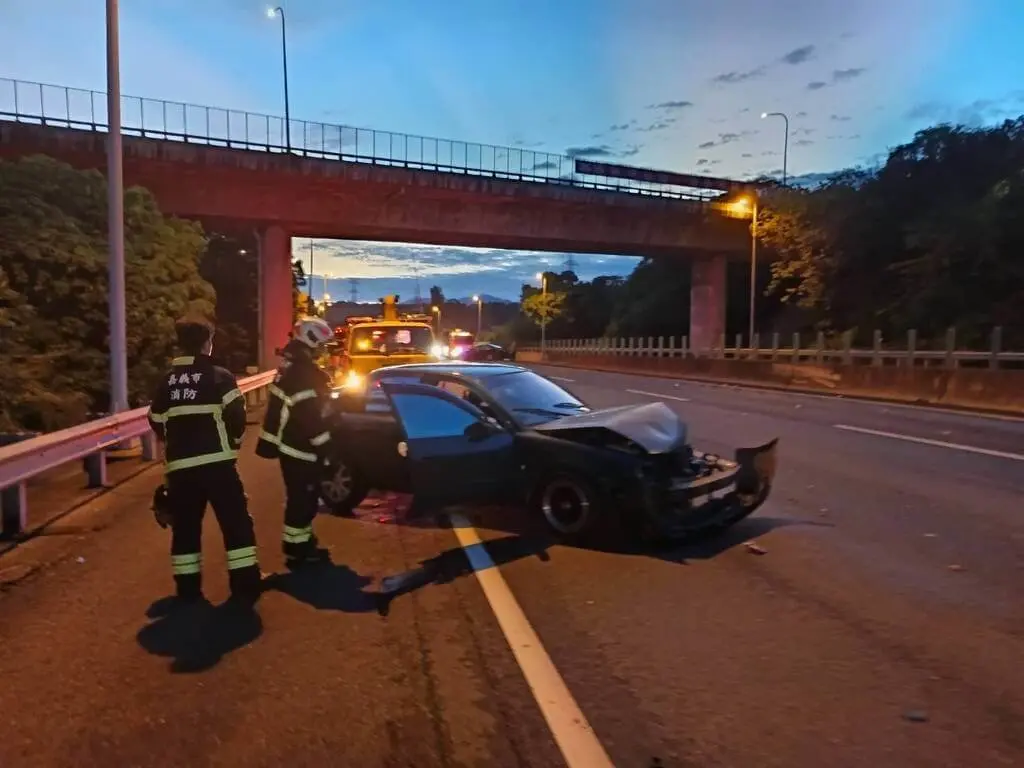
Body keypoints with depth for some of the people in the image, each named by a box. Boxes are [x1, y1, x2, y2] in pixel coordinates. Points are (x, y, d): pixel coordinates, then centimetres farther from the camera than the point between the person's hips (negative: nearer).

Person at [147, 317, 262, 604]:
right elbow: (236, 415, -10)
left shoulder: (166, 381, 10)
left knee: (185, 527, 13)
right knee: (236, 522, 3)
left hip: (179, 466, 5)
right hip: (216, 462, -5)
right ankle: (246, 584, 4)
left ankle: (187, 588, 19)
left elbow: (157, 423, 15)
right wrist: (233, 440, 10)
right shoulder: (219, 376, -5)